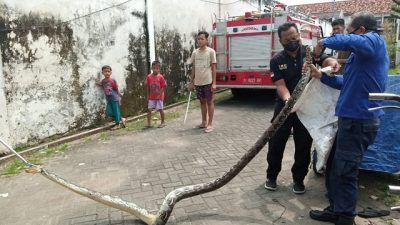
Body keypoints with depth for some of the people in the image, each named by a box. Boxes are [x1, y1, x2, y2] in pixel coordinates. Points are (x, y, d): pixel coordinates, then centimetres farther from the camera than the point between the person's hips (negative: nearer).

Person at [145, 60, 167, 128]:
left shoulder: (160, 77, -11)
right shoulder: (149, 77, -2)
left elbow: (163, 87, -8)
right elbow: (148, 87, 6)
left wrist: (159, 95, -14)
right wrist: (148, 95, 4)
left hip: (159, 96, -3)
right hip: (151, 97, 3)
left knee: (160, 109, 3)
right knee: (149, 109, 1)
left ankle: (163, 122, 18)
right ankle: (149, 123, 7)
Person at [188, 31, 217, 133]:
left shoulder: (211, 51, -5)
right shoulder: (194, 53, 8)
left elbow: (214, 68, -6)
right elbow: (193, 68, 12)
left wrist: (214, 83, -11)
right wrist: (191, 82, 10)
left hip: (208, 82, -5)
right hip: (198, 82, 5)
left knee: (209, 102, 2)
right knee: (202, 102, 14)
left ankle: (210, 124, 9)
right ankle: (204, 122, 24)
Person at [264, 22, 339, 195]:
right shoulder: (277, 60, -4)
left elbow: (327, 60, -18)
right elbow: (280, 85, -14)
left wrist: (333, 63, -44)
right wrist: (287, 99, -34)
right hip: (284, 107, 0)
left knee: (304, 145, 8)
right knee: (276, 143, 5)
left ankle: (298, 179, 25)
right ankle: (272, 176, 25)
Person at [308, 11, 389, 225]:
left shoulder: (374, 41, -11)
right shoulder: (362, 54, 19)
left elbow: (346, 41, -34)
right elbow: (347, 83, 24)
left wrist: (323, 42, -15)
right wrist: (322, 76, 15)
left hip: (359, 120, -10)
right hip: (354, 118, 10)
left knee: (345, 170, -1)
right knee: (337, 167, 18)